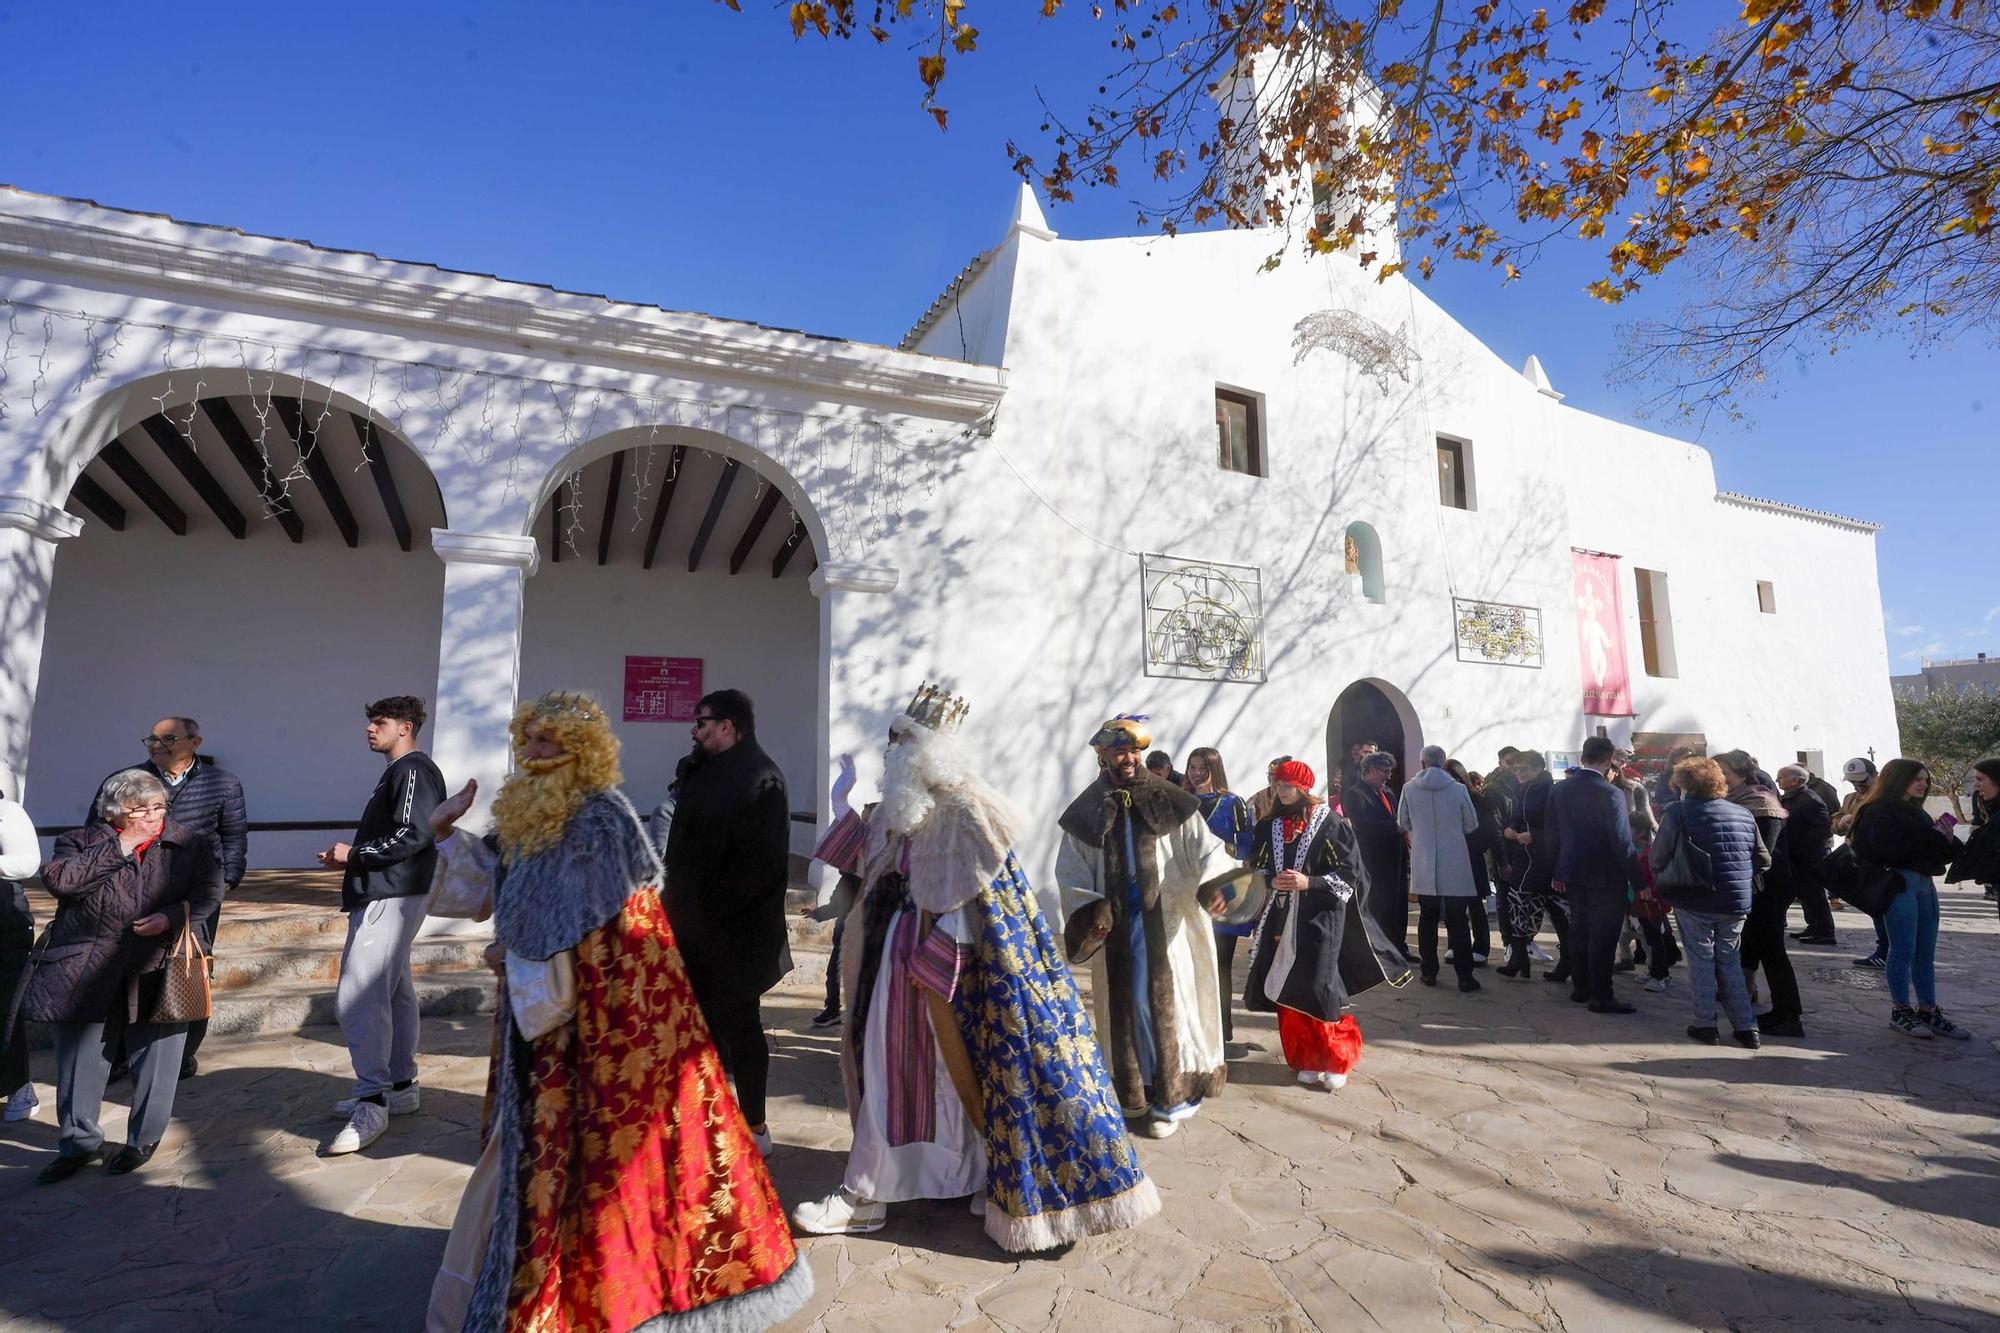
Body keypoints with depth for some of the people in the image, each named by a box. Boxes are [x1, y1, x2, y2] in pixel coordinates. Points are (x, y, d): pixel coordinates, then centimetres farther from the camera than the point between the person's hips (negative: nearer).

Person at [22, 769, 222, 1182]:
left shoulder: (189, 844, 4)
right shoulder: (81, 840, 5)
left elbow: (209, 892, 0)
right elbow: (58, 878, -12)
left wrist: (172, 917, -17)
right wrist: (118, 848, -13)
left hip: (157, 971, 0)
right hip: (86, 972, 1)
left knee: (153, 1057, 7)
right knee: (81, 1057, 9)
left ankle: (144, 1139, 25)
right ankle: (80, 1143, 27)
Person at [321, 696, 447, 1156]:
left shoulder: (413, 771, -13)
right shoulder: (396, 772, 19)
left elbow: (413, 836, -22)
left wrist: (354, 853, -12)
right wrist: (350, 859, 9)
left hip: (389, 899, -11)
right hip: (386, 896, 11)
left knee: (358, 998, -13)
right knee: (394, 994, 16)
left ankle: (371, 1106, -10)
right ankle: (400, 1087, 25)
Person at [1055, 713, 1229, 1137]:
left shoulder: (1170, 803, -2)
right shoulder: (1086, 813, 1)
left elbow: (1207, 848, -7)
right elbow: (1071, 873, 3)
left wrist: (1211, 883, -26)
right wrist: (1089, 911, -12)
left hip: (1166, 923, -1)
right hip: (1115, 928, 2)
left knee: (1168, 1003, 3)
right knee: (1127, 1006, 10)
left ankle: (1170, 1097, 15)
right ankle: (1135, 1093, 25)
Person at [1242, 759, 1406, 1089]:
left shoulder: (1330, 823, -6)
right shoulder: (1270, 826, 9)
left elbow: (1350, 872, -7)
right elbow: (1258, 868, 15)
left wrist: (1309, 882, -18)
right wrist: (1272, 880, -7)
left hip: (1319, 917, -5)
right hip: (1281, 918, 5)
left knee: (1318, 990, -8)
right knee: (1286, 991, 4)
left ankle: (1336, 1060, 12)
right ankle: (1307, 1059, 19)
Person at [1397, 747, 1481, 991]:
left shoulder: (1409, 788, -6)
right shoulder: (1458, 789, -8)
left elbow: (1402, 824, 7)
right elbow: (1472, 826, 4)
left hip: (1423, 866, 1)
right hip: (1454, 864, -1)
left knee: (1427, 918, 12)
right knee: (1458, 921, 5)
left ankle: (1429, 972, 16)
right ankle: (1464, 976, 5)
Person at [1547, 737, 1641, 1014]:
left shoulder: (1559, 790, -1)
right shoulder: (1611, 794, -19)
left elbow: (1553, 835, 5)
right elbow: (1623, 843, -19)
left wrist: (1557, 872, 13)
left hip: (1573, 874, 6)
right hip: (1605, 877, -6)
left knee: (1579, 931, 16)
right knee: (1603, 936, 3)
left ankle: (1580, 987, 25)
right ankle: (1601, 996, 9)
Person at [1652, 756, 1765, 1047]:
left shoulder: (1677, 811, -10)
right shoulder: (1743, 813, 6)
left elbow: (1657, 859, -9)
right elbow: (1763, 859, 12)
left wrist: (1666, 871, 13)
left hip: (1695, 900, -4)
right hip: (1736, 902, 4)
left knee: (1701, 959, 8)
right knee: (1730, 960, 15)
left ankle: (1705, 1025, 12)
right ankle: (1746, 1027, 15)